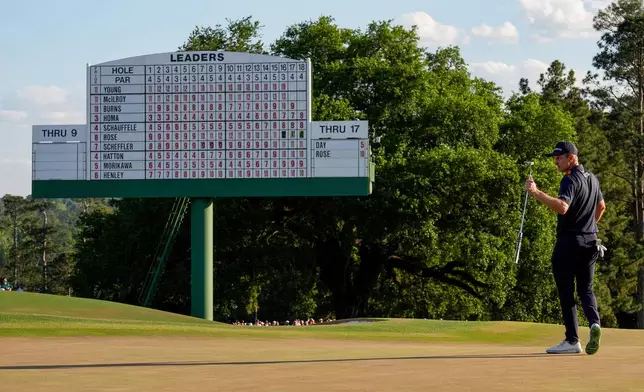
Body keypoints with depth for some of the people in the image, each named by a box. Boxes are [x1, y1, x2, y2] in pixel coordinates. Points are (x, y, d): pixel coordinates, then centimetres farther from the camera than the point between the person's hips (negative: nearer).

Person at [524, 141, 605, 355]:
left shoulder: (571, 180, -16)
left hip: (569, 242, -8)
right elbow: (601, 206, 26)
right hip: (590, 241, 8)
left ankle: (572, 340, -3)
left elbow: (562, 207, -32)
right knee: (586, 289, 12)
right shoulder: (592, 178, 13)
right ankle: (594, 322, -14)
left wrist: (537, 193, -37)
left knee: (566, 291, -1)